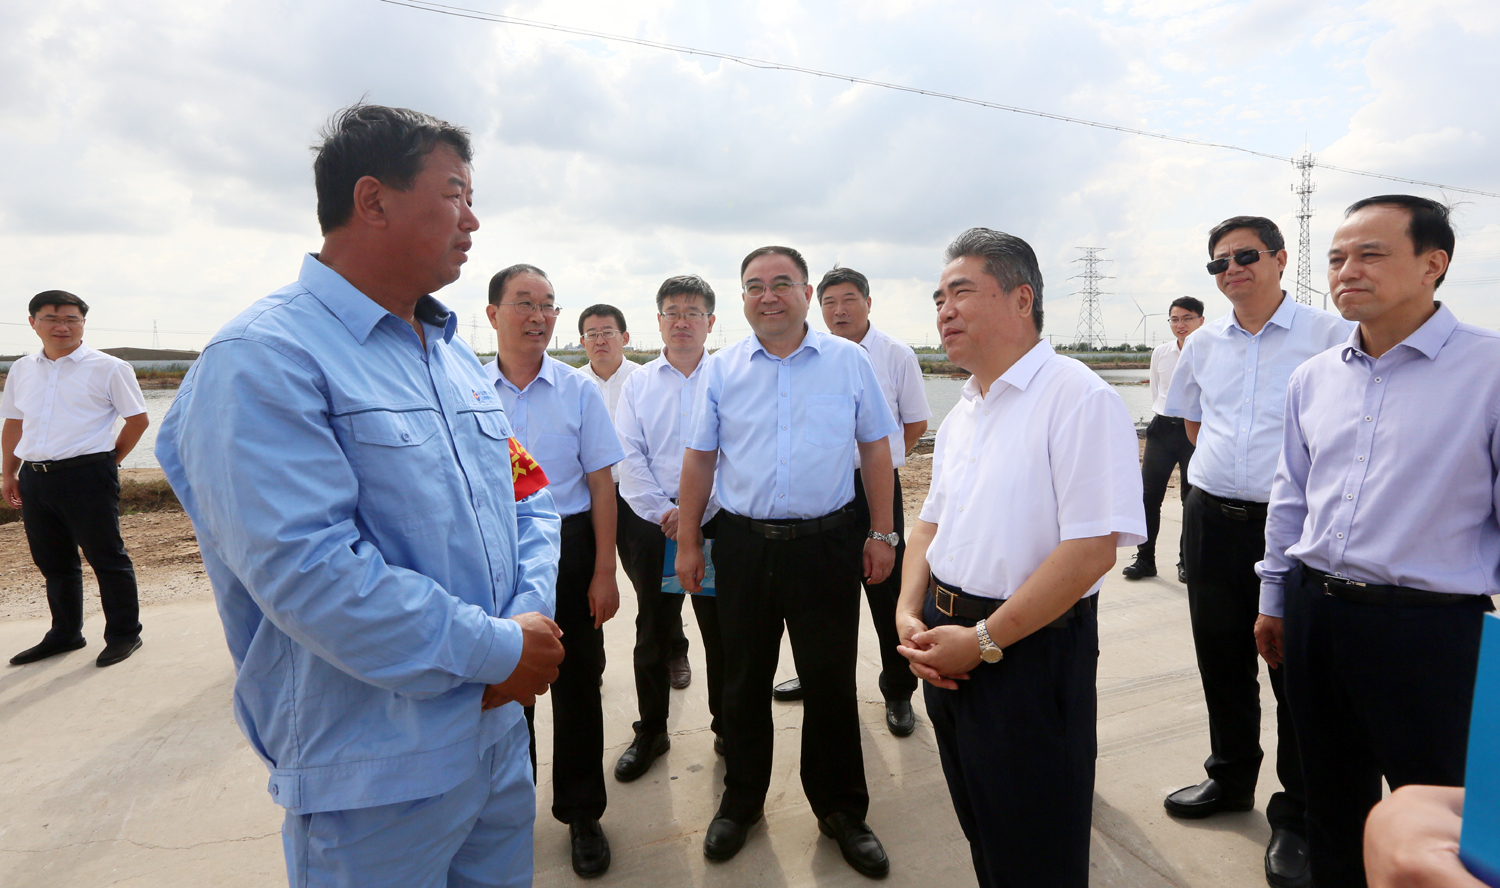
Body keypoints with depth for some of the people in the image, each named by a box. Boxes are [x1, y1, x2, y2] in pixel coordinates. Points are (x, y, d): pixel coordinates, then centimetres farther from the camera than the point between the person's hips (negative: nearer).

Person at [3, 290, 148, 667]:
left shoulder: (107, 368, -4)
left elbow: (138, 419, -1)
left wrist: (109, 461, 0)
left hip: (87, 476, -6)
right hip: (34, 477, 6)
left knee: (106, 558, 1)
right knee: (52, 562, 16)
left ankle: (124, 634, 12)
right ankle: (65, 634, 31)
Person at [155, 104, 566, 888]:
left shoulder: (457, 357, 10)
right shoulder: (263, 360, -16)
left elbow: (527, 500, 9)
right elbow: (307, 569, -25)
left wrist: (530, 621, -8)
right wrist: (497, 650, -19)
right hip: (374, 774, -7)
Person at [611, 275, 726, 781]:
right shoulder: (638, 383, 10)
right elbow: (629, 458, 3)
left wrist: (695, 512, -13)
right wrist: (664, 513, -8)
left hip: (717, 522, -2)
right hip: (652, 524, 2)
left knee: (722, 630, 6)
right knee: (653, 632, 10)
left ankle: (728, 728, 25)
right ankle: (650, 732, 28)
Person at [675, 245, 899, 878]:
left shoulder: (849, 361, 1)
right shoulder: (722, 369, 4)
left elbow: (875, 449, 5)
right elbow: (699, 459, 6)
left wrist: (882, 532, 3)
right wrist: (688, 542, 5)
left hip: (826, 543, -1)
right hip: (743, 545, 2)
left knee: (831, 682, 9)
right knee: (744, 680, 15)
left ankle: (842, 810, 31)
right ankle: (741, 801, 36)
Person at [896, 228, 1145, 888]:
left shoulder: (1078, 399, -16)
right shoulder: (963, 414, 11)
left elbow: (1093, 548, -23)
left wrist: (984, 640, -19)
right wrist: (909, 613, 0)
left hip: (1030, 653, -7)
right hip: (947, 649, 8)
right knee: (981, 834, 24)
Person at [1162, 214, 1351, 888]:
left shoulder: (1327, 335, -7)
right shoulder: (1202, 344, 8)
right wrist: (1222, 468, 13)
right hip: (1210, 519, 5)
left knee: (1297, 668, 5)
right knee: (1220, 656, 16)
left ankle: (1297, 817, 24)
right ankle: (1231, 777, 37)